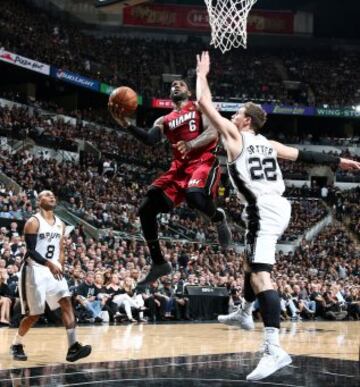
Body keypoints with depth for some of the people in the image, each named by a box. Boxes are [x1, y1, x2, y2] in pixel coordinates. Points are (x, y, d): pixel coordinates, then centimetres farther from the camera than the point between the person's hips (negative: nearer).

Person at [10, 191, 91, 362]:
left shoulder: (60, 224, 10)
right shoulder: (33, 222, -12)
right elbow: (31, 251, -20)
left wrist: (59, 267, 11)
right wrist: (49, 264, -33)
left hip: (54, 270, 6)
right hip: (34, 271, -6)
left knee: (66, 303, -13)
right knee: (33, 314, 0)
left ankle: (73, 347, -20)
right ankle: (16, 345, 23)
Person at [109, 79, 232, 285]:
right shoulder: (164, 121, 20)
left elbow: (212, 132, -9)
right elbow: (149, 139, 0)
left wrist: (191, 144, -29)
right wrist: (126, 124, -16)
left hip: (204, 162, -6)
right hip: (179, 167, 6)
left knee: (195, 196, -39)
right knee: (146, 210, -5)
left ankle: (219, 218, -2)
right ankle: (159, 264, 5)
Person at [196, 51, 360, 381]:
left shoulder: (234, 135, 1)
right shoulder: (268, 144, 18)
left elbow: (204, 103, 3)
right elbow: (305, 156, 20)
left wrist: (202, 74, 18)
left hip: (264, 211, -9)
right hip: (277, 207, 9)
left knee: (260, 275, -20)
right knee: (253, 261, 32)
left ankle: (275, 350, -33)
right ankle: (245, 314, 52)